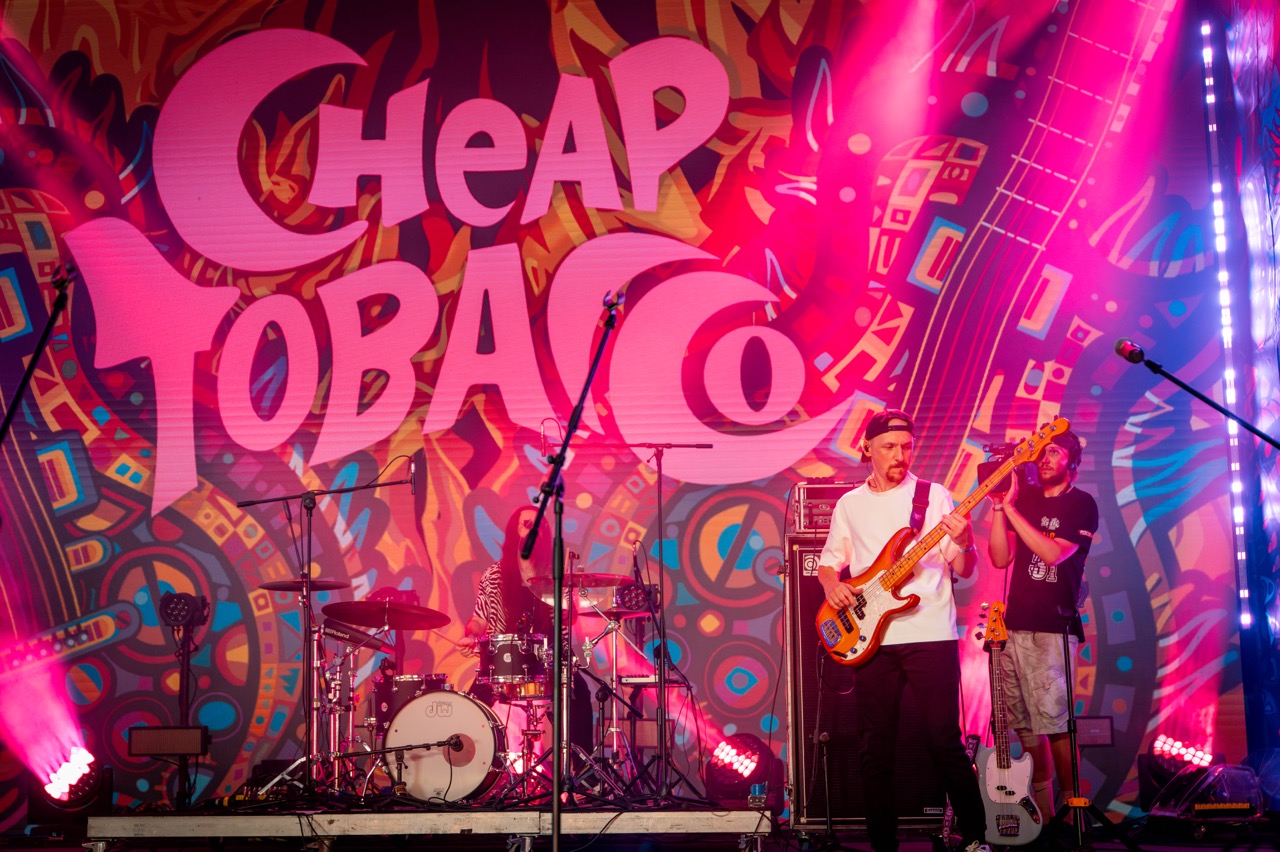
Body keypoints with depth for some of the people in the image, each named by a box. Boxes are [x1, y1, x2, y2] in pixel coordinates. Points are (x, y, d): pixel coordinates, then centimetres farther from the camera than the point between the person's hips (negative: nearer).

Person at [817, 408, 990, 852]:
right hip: (871, 637, 3)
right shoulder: (850, 505, 13)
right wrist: (832, 584, -3)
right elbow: (828, 562, 19)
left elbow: (963, 571, 2)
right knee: (874, 749, 3)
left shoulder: (934, 496, 4)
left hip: (930, 635, -3)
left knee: (944, 740, -7)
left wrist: (963, 544, -19)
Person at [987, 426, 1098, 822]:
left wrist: (1011, 508, -16)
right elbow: (1001, 558, 6)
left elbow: (1053, 552, -16)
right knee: (1021, 721, 6)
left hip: (1053, 626, -5)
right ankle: (1041, 814, 17)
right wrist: (998, 507, -5)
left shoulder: (1082, 504, -2)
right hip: (1015, 623, 5)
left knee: (1052, 720, -10)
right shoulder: (1025, 497, 12)